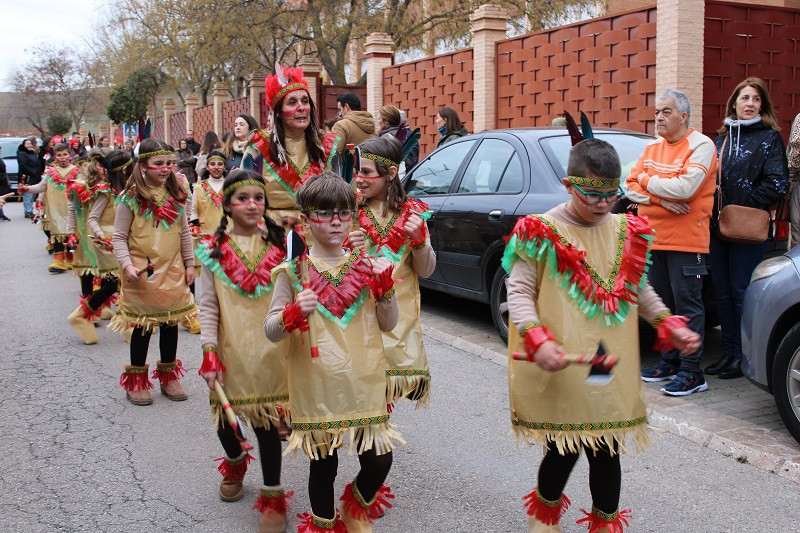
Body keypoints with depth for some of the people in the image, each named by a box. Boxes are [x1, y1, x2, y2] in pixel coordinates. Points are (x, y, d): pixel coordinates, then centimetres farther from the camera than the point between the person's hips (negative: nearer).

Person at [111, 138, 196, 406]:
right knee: (143, 325, 3)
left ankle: (168, 376, 28)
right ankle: (136, 381, 20)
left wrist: (189, 264, 12)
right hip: (142, 273, -4)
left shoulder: (176, 195, 6)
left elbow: (184, 233, 14)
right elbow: (119, 237, -6)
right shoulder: (131, 198, -8)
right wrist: (127, 265, -19)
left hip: (172, 270, 4)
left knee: (171, 323, 12)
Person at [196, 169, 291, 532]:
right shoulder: (214, 250, 0)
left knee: (267, 420, 3)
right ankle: (235, 463, 46)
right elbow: (207, 307, 0)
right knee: (225, 417, 13)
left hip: (271, 349, -1)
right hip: (230, 351, 1)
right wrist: (210, 352, -7)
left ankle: (272, 495, 19)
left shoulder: (279, 245, 1)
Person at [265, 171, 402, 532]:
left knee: (379, 461, 5)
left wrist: (384, 285, -9)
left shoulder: (366, 266, 4)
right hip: (317, 387, -2)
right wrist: (294, 313, -23)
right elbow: (270, 331, -3)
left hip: (365, 384, 2)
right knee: (323, 465, 9)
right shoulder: (293, 272, -3)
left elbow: (388, 324, 6)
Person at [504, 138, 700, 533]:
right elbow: (520, 292, -6)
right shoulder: (543, 233, -6)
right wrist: (538, 341, -21)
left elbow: (639, 290, 22)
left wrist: (670, 325, 9)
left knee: (607, 451, 9)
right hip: (562, 371, -4)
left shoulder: (626, 233, 9)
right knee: (564, 450, 3)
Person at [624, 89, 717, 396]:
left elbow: (685, 187, -21)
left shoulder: (701, 145, -7)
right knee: (662, 304, 13)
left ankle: (692, 372, 1)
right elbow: (629, 188, 7)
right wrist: (660, 198, -11)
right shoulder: (652, 149, 15)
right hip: (652, 238, 7)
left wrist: (648, 181, -6)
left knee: (688, 306, -4)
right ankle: (669, 362, 25)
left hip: (686, 241, -7)